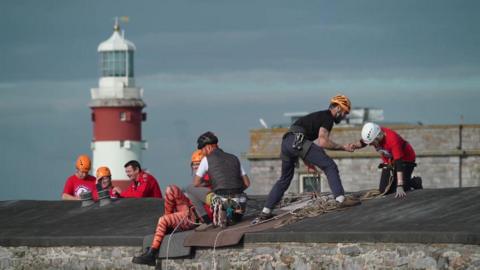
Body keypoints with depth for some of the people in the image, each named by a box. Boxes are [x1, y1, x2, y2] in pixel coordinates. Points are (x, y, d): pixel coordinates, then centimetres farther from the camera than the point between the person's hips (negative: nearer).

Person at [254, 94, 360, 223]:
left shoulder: (319, 116, 32)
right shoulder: (328, 117, 3)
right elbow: (323, 142, -11)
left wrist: (306, 159, 31)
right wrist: (343, 147, -3)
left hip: (286, 141, 9)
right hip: (298, 141, -9)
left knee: (284, 179, 21)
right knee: (330, 166, -8)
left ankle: (265, 212, 22)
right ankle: (341, 199, -19)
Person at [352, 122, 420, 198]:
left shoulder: (392, 139, -39)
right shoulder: (372, 134, -20)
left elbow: (399, 163, -41)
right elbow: (362, 142, 3)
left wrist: (400, 187, -46)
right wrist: (354, 145, -22)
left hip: (405, 160, -6)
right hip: (389, 162, 6)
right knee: (383, 191, -3)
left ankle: (416, 182, 13)